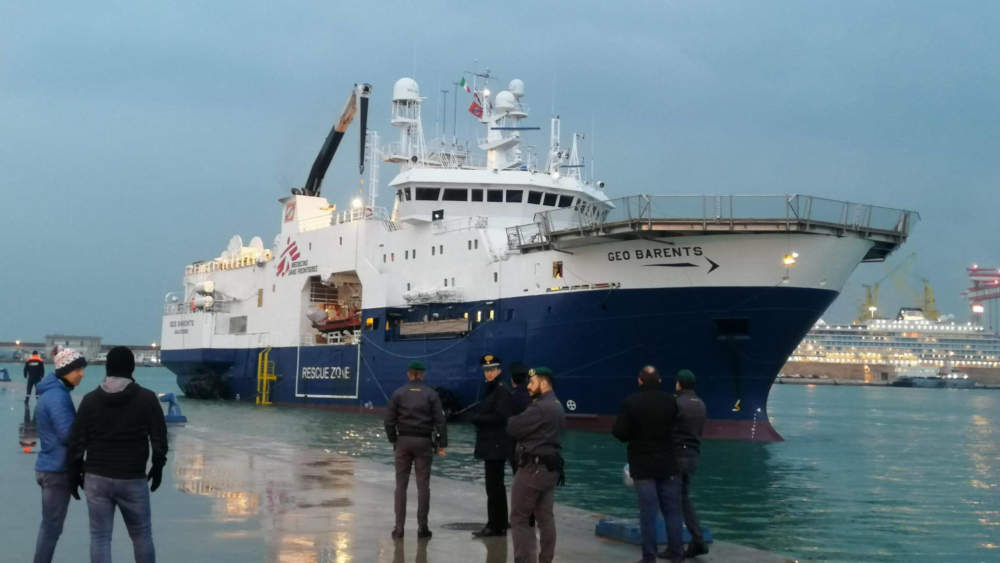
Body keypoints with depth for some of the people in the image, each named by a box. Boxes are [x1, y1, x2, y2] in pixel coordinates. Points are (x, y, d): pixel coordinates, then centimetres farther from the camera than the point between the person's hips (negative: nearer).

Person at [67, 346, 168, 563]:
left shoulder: (90, 399, -1)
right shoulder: (147, 398, -6)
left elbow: (76, 440, 0)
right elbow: (159, 437, -4)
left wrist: (74, 472, 12)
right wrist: (158, 466, 10)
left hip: (97, 478, 1)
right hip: (133, 480, -1)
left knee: (100, 537, 6)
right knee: (141, 535, 13)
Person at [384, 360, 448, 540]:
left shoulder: (399, 393, 1)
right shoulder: (431, 394, -1)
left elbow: (389, 420, 0)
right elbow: (439, 420, -4)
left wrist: (393, 441, 10)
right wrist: (442, 444, 0)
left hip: (403, 441, 1)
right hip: (424, 442, -1)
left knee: (401, 484, 6)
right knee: (423, 485, 4)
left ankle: (399, 527, 5)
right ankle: (422, 527, 5)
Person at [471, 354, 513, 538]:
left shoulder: (502, 391, -13)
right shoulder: (488, 390, 16)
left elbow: (500, 417, -20)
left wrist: (477, 419, -13)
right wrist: (479, 420, 3)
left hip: (496, 445, -10)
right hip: (490, 445, 10)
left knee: (494, 486, -7)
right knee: (496, 486, 14)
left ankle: (495, 526, -3)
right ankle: (499, 525, 21)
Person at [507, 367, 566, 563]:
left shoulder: (540, 408, -18)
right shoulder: (557, 406, 15)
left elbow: (513, 428, -15)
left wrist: (513, 420, 5)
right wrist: (519, 422, 5)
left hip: (533, 468, -10)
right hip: (551, 467, 10)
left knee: (519, 518, -3)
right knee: (545, 517, 12)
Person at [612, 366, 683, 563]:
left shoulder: (630, 402, -9)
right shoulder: (670, 401, -3)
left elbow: (619, 432, -12)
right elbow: (677, 427, 2)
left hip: (642, 465, -1)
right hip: (668, 465, 1)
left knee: (648, 512, 2)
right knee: (672, 510, 9)